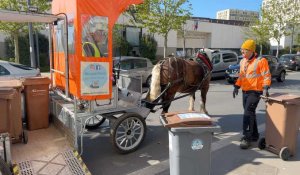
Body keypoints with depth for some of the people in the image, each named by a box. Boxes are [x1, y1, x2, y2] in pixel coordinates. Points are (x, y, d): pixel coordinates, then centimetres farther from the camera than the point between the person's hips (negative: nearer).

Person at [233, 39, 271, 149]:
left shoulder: (260, 61, -11)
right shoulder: (242, 62, 11)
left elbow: (267, 76, -12)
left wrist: (265, 88, -24)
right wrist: (236, 87, 9)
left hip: (255, 92, -7)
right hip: (245, 91, 8)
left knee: (248, 113, -13)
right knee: (250, 113, 14)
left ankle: (247, 138, -5)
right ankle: (254, 135, 28)